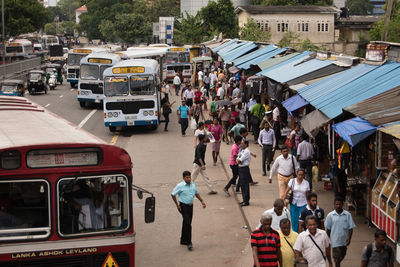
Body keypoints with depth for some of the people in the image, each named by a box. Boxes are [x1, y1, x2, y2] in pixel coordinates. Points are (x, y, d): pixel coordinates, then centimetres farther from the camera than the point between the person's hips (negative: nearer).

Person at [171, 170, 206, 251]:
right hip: (183, 206, -6)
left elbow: (196, 193, 20)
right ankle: (189, 243, -10)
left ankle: (183, 240, 29)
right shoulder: (180, 186, -13)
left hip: (190, 206, 6)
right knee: (187, 224, -14)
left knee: (186, 224, 15)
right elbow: (173, 194, -6)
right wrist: (177, 205, -7)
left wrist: (202, 201, 10)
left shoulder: (193, 184, 5)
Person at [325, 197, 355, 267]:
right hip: (335, 241, -3)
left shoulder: (347, 215, -5)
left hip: (344, 240, 3)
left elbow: (351, 227, -3)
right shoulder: (330, 215, -5)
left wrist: (349, 238, -11)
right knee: (337, 258, -3)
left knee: (342, 256, 21)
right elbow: (328, 229, 3)